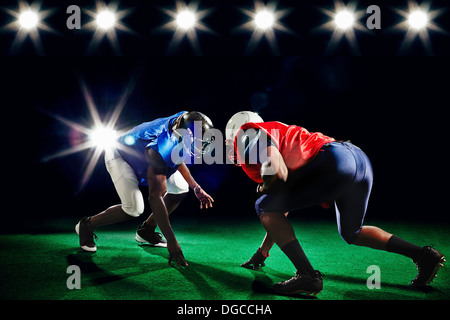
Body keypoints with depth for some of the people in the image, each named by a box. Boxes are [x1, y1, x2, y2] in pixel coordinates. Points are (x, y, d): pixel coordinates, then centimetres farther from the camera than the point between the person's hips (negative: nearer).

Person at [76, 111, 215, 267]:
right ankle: (87, 225, 0)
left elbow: (176, 160, 6)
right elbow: (155, 197, -44)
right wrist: (171, 242, -45)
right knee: (134, 208, -25)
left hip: (141, 158, 8)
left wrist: (196, 188, -3)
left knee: (180, 187, -5)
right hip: (119, 157, -8)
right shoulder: (161, 149, -43)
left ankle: (146, 230, 9)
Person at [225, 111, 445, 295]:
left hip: (334, 161, -10)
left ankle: (307, 275, -8)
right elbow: (282, 216, 36)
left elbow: (278, 173, -14)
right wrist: (261, 254, 42)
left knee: (265, 207, 0)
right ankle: (423, 255, 26)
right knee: (351, 234, 29)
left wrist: (264, 188, 10)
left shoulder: (249, 135, 7)